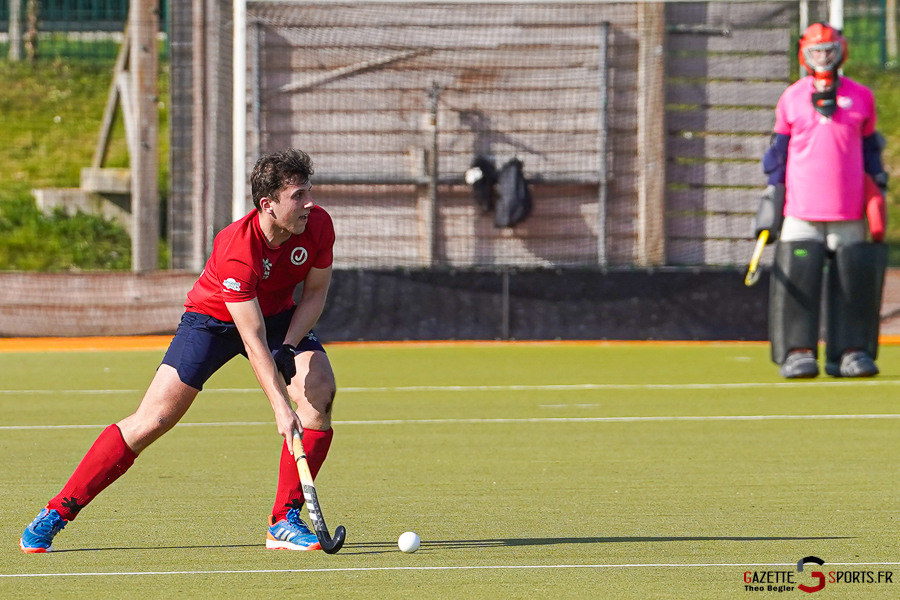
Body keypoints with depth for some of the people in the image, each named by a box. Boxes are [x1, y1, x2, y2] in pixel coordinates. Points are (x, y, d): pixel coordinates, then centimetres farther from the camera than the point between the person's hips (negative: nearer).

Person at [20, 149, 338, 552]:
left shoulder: (317, 225, -21)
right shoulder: (238, 249, -36)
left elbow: (315, 292, -4)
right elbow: (253, 342, -36)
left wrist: (290, 347, -20)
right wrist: (280, 407, -41)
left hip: (278, 315, 5)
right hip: (211, 318, -5)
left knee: (320, 390, -21)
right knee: (152, 421, -12)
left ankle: (285, 521, -14)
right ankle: (56, 513, -1)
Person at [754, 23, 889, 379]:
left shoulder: (861, 97, 11)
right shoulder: (791, 99, 10)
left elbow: (869, 148, 16)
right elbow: (779, 150, 13)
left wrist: (878, 191, 9)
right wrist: (772, 198, 8)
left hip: (848, 209, 1)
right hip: (801, 207, -1)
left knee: (853, 276, -3)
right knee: (797, 274, -10)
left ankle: (850, 351, 3)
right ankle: (797, 352, -7)